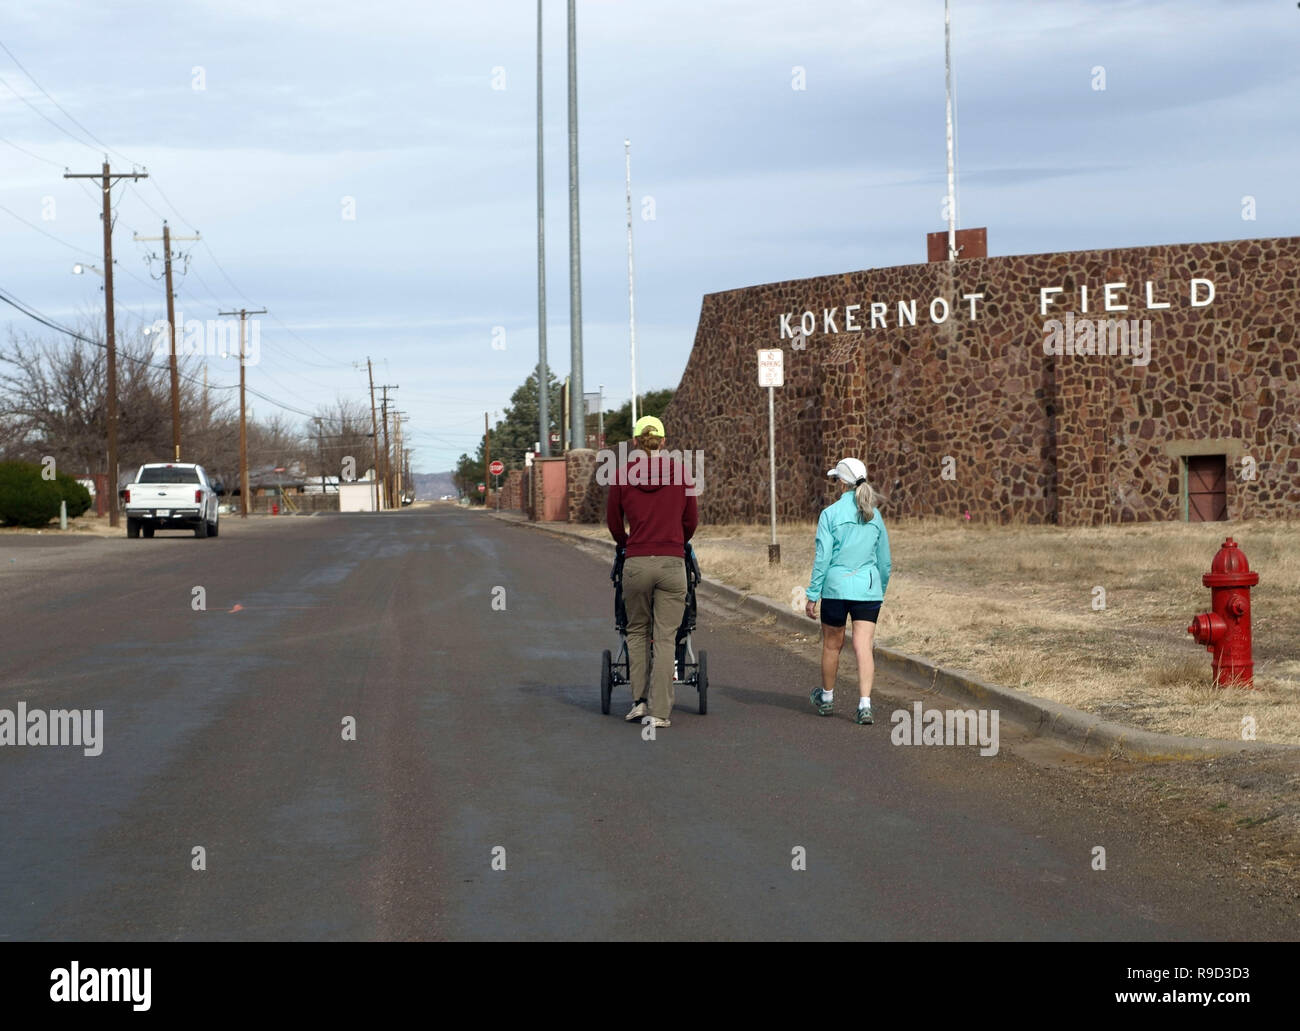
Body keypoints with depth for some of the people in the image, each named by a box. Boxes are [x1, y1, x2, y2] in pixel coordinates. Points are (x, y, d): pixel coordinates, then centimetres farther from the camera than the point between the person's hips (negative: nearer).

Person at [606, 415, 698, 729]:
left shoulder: (623, 473, 1)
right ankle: (658, 712, 0)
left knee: (637, 631, 19)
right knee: (665, 638, 3)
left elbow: (613, 521, 12)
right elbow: (691, 519, 10)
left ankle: (640, 700, 12)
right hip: (672, 562, 0)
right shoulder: (679, 471, 1)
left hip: (636, 562, 0)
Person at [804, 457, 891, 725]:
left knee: (832, 645, 14)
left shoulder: (830, 514, -6)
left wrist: (812, 595, -3)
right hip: (868, 588, 2)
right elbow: (884, 560, 13)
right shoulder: (875, 515, 7)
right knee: (864, 648, -1)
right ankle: (865, 705, -14)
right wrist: (881, 590, 26)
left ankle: (827, 698, 32)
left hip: (836, 586, -2)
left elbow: (822, 558, -8)